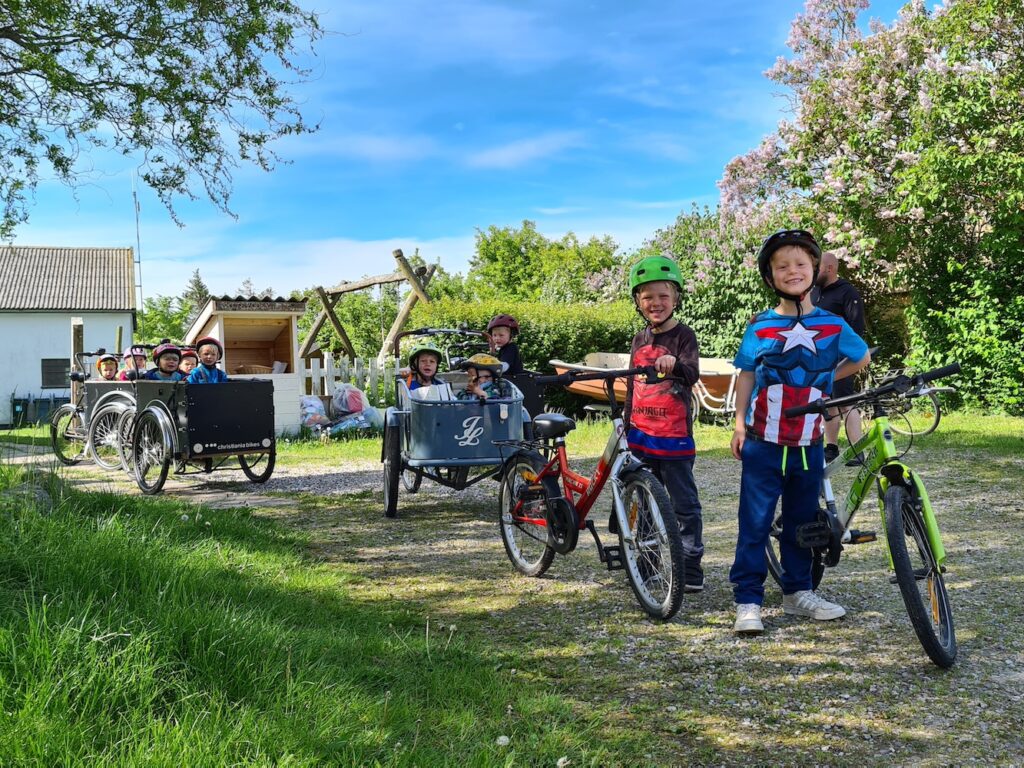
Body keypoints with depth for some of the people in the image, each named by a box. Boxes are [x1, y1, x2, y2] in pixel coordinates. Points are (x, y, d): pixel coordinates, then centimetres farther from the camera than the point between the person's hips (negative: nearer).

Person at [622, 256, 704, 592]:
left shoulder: (683, 336, -6)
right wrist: (626, 424, 21)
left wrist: (675, 365, -45)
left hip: (674, 436, -6)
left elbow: (693, 374, -23)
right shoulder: (639, 341, 12)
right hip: (640, 435, 6)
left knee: (684, 504, 0)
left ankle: (691, 568, 7)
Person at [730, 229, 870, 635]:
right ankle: (748, 601, 3)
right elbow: (746, 374, 4)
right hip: (763, 445, -2)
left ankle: (798, 592, 28)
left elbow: (862, 357, 17)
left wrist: (826, 380, 8)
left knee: (801, 522, 14)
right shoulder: (760, 326, -2)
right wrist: (739, 423, -2)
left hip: (808, 445, 2)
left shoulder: (832, 325, 1)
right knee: (755, 524, -2)